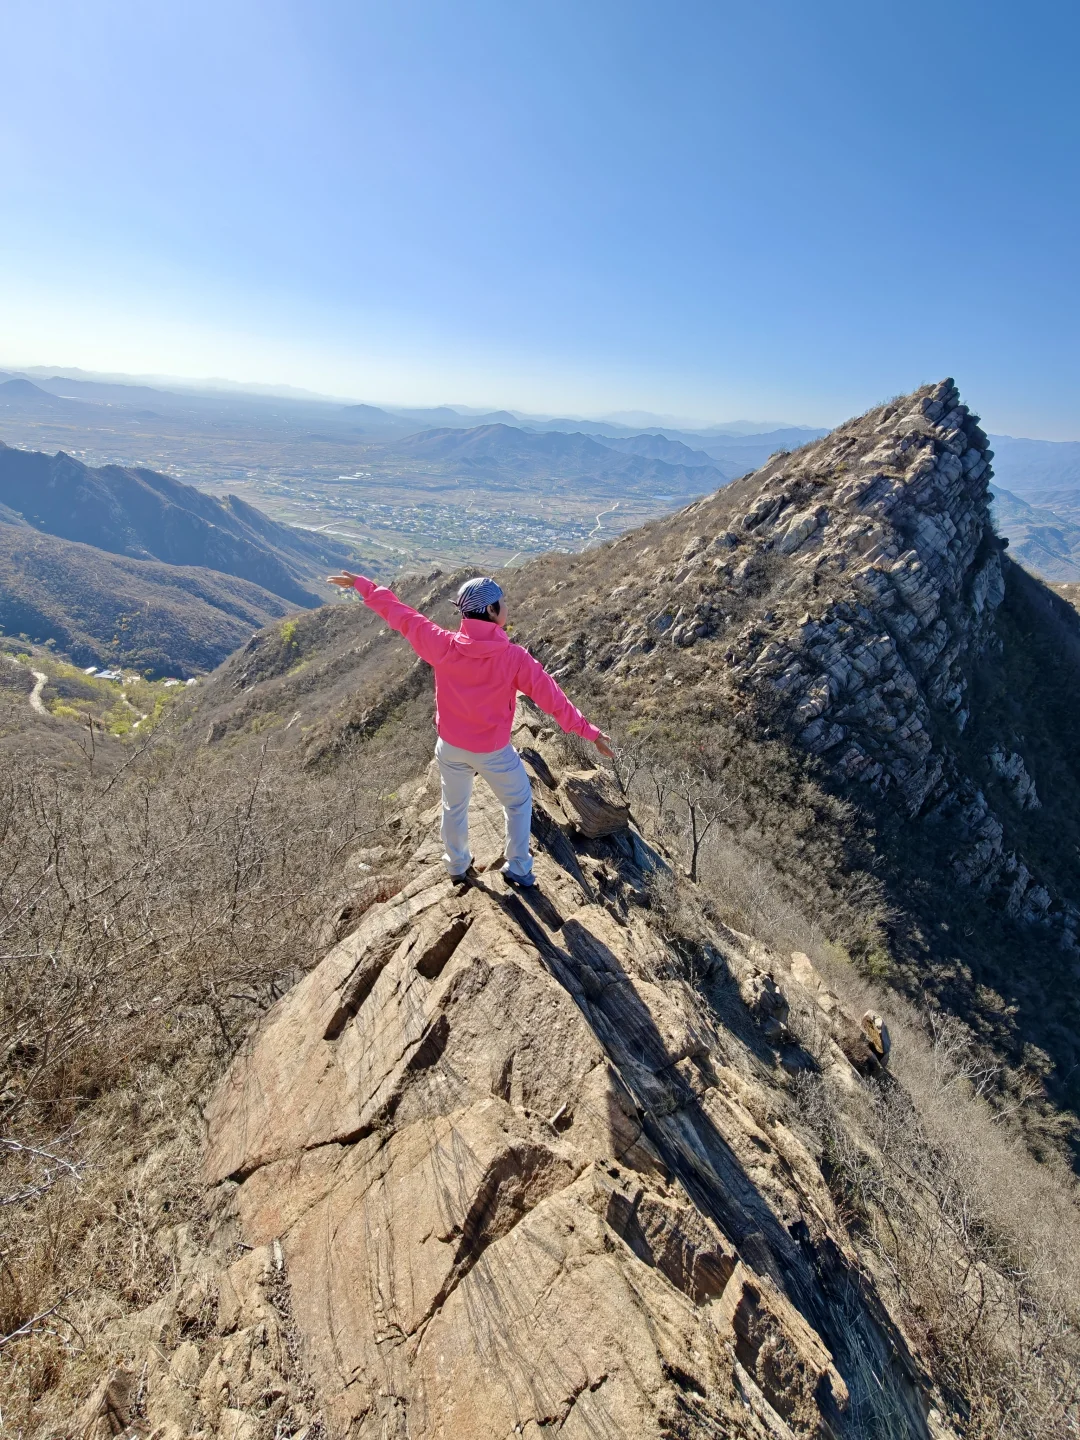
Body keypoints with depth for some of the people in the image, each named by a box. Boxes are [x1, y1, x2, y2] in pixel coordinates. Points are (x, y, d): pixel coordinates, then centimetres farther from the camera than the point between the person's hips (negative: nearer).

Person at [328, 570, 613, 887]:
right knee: (518, 803, 24)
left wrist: (361, 584, 8)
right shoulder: (514, 657, -24)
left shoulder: (442, 645, -17)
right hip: (494, 752, -3)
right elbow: (551, 697, -18)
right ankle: (518, 868, 34)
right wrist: (589, 731, -9)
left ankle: (457, 865, 47)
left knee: (454, 806, 27)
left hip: (451, 747, 3)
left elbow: (400, 614, -5)